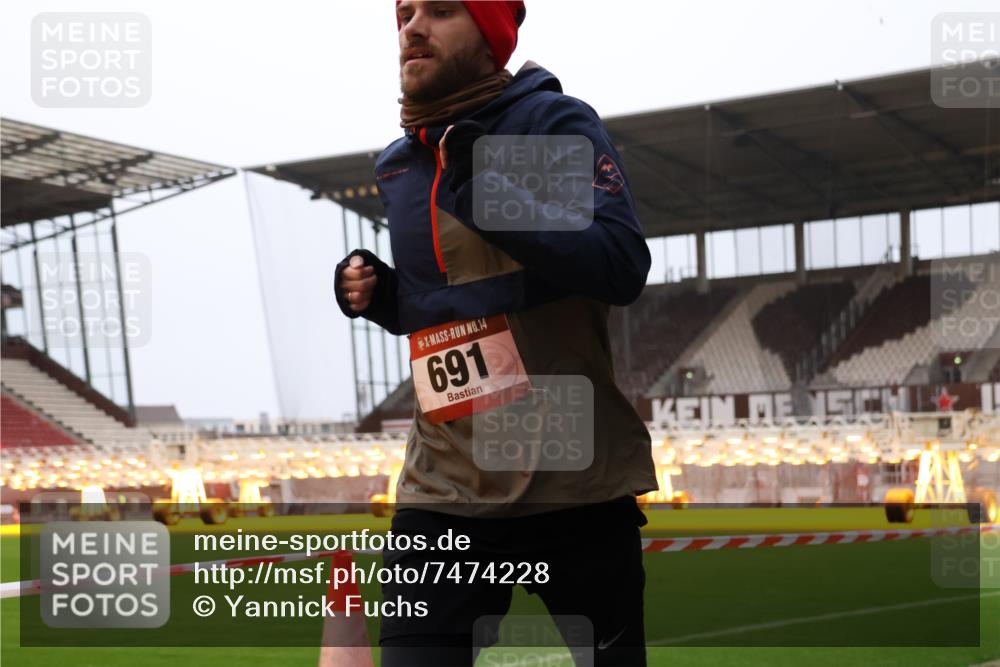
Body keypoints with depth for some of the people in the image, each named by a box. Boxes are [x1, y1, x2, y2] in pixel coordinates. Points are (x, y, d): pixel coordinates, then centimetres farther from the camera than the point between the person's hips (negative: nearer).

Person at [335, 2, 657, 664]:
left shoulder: (556, 123, -6)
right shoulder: (396, 168, 12)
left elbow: (623, 269, -19)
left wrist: (489, 194, -25)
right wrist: (376, 295, 2)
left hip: (577, 483, -4)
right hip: (444, 491, 4)